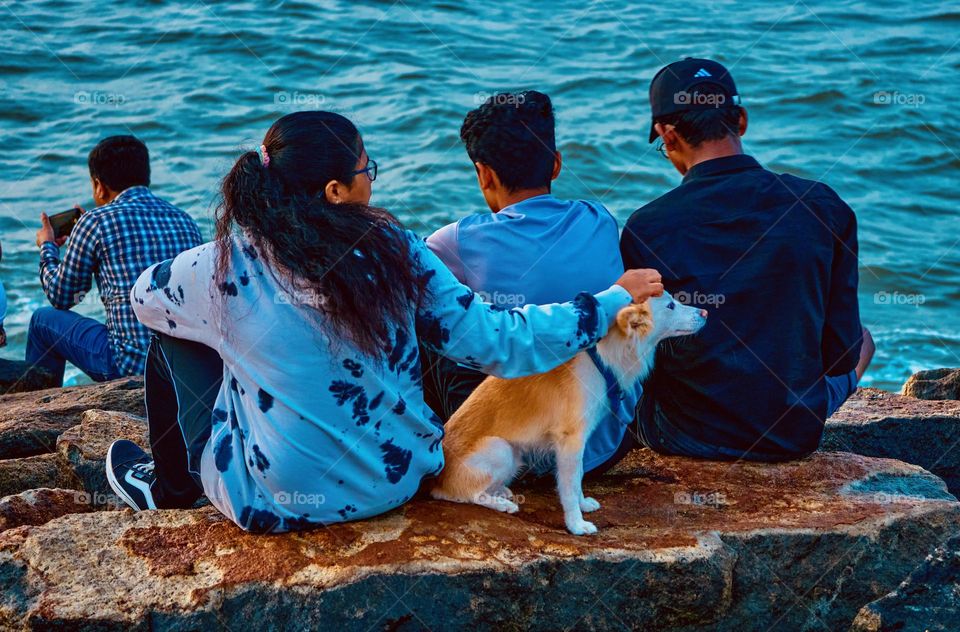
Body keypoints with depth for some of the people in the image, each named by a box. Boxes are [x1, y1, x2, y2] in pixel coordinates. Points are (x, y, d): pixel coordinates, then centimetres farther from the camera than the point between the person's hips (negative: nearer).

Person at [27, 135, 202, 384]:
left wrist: (48, 247, 25)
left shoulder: (96, 222, -6)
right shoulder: (185, 220, 9)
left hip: (133, 365, -6)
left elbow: (61, 297, 7)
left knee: (43, 319, 17)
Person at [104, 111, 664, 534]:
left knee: (175, 340, 15)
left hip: (280, 502, -3)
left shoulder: (228, 265, -16)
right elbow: (495, 341, -9)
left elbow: (145, 297, 6)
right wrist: (613, 301, 2)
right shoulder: (395, 251, -14)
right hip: (400, 480, 4)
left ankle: (171, 486, 37)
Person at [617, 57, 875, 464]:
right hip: (797, 437, 2)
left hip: (683, 438, -1)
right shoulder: (825, 207, -9)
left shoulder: (646, 227, -15)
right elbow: (840, 352, -2)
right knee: (862, 340, 32)